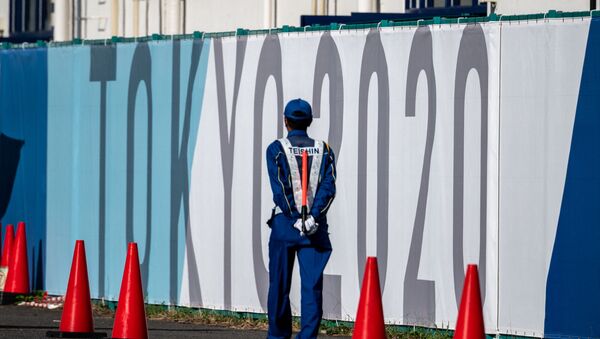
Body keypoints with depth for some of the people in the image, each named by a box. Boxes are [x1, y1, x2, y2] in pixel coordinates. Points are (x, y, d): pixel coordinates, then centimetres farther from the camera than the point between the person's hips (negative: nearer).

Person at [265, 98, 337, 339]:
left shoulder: (277, 149, 0)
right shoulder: (323, 150, 7)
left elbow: (280, 189, -9)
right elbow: (328, 186, -5)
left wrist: (295, 219, -9)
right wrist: (313, 217, -12)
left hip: (285, 223, -1)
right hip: (316, 226, 1)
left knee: (280, 285, 8)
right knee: (312, 285, -2)